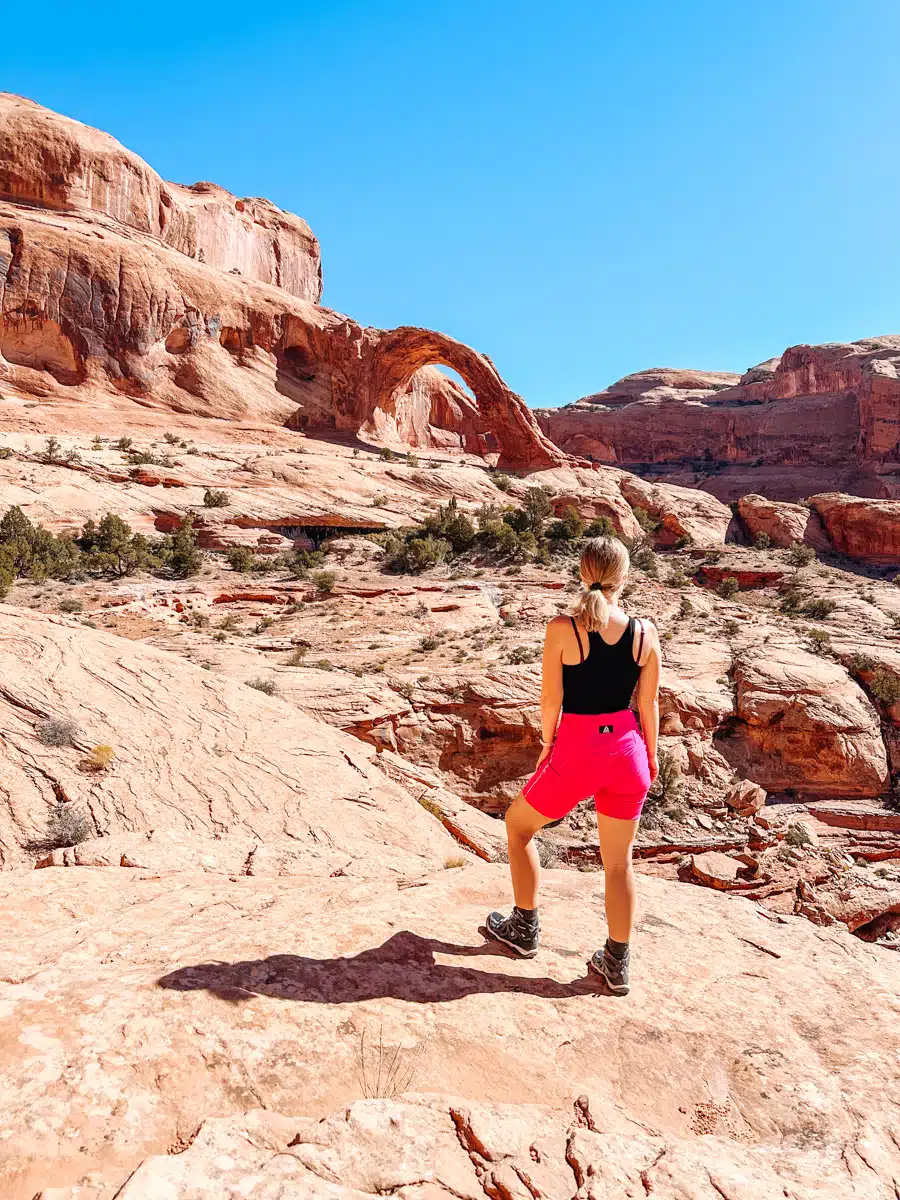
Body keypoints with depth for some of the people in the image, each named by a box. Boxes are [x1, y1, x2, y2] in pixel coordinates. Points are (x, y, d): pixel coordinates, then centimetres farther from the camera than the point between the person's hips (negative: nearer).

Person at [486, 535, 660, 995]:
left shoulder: (562, 628, -14)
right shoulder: (645, 632, -4)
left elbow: (550, 702, -9)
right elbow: (649, 704, 3)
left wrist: (547, 745, 9)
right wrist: (650, 757, 17)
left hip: (577, 750, -3)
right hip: (626, 749, 4)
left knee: (518, 824, 23)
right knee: (618, 862, 19)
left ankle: (524, 929, 34)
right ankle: (617, 964, 30)